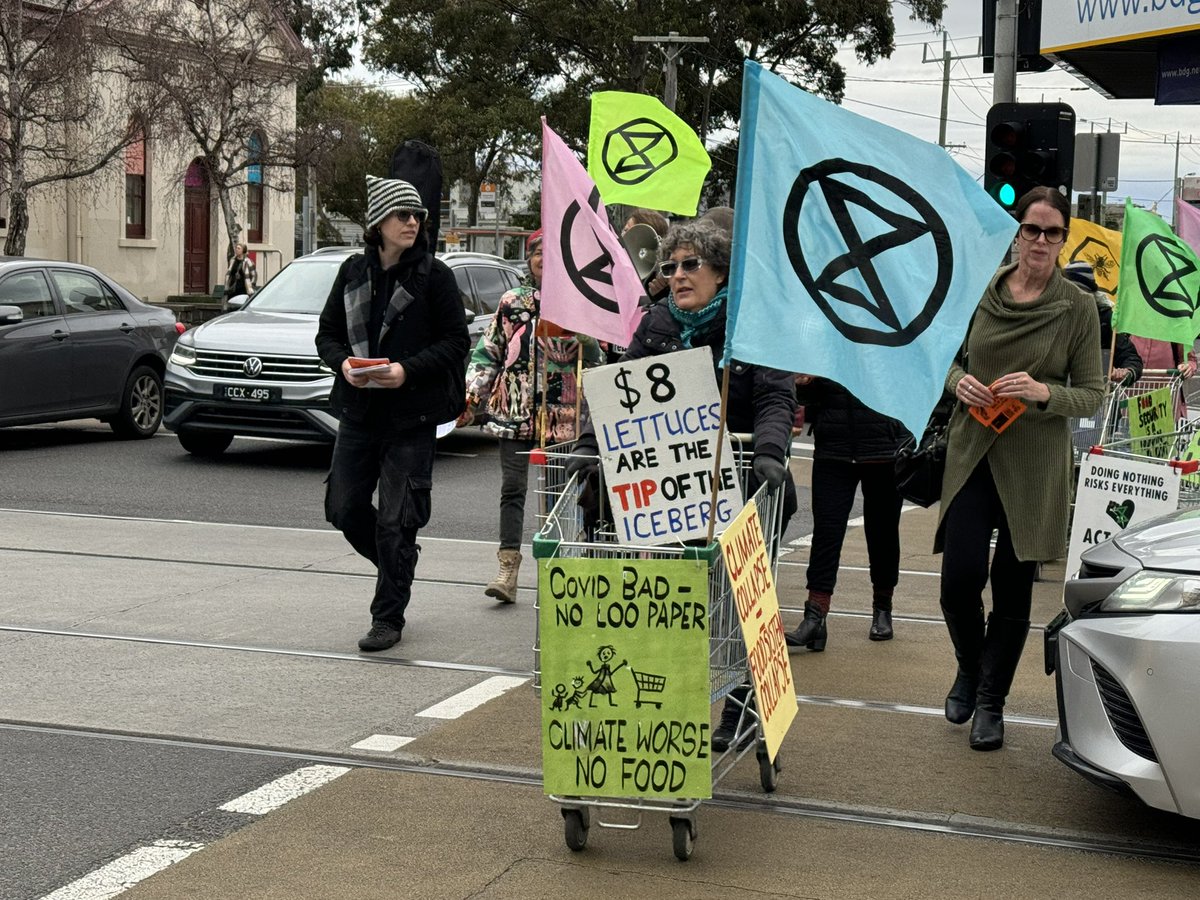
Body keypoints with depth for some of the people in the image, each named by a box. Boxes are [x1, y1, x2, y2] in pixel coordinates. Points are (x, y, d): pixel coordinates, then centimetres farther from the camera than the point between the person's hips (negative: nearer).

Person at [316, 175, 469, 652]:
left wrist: (408, 370, -18)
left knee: (396, 520, -2)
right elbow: (327, 332, 12)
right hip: (359, 410, 4)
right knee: (344, 508, 8)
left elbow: (456, 342, -6)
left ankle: (388, 618, 9)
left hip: (412, 415, -4)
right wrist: (343, 362, -9)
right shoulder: (354, 271, 6)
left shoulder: (434, 274, -5)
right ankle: (397, 567, 34)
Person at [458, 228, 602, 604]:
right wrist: (472, 395, 4)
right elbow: (487, 353, 13)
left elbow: (594, 358, 7)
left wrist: (585, 336, -14)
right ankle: (508, 569, -10)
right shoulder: (512, 303, 10)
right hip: (516, 411, 1)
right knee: (512, 487, -7)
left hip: (561, 415, -1)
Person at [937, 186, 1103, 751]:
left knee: (1013, 588, 5)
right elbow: (950, 357, 15)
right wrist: (958, 382, -7)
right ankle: (970, 668, 26)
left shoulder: (1077, 307, -3)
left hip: (1035, 464, -1)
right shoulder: (981, 292, 3)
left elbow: (1092, 395, 0)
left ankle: (991, 701, 20)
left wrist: (1044, 393, -19)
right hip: (972, 451, 1)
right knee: (959, 577, -5)